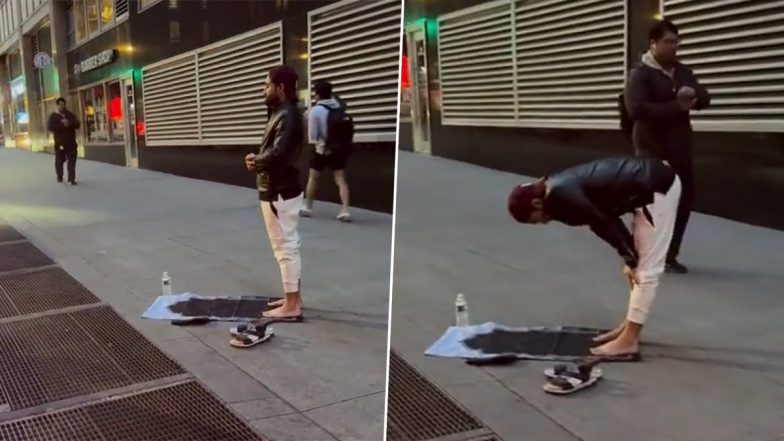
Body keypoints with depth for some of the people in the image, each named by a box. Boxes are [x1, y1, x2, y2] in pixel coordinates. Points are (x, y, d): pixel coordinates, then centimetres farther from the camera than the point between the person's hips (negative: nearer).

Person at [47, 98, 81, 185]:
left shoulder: (70, 115, 11)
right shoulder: (53, 116, 1)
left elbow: (78, 124, 0)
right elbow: (49, 127, -14)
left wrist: (69, 123, -19)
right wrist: (62, 126, -18)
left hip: (71, 142, 2)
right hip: (60, 143, -2)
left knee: (72, 161, -3)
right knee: (59, 161, 6)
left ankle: (71, 179, -2)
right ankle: (59, 176, 27)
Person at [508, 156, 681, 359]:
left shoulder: (561, 196, -17)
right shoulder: (561, 188, 11)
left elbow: (604, 224, -15)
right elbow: (606, 219, 12)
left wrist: (630, 261, -5)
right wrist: (629, 258, 7)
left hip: (658, 188, -10)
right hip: (657, 182, 10)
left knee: (646, 269, -5)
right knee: (640, 265, 16)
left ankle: (628, 342, 1)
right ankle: (628, 328, 27)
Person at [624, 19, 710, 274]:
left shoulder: (683, 72, 13)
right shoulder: (640, 74, -9)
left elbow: (704, 99, 11)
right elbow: (637, 109, -24)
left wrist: (692, 94, -14)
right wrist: (677, 107, -21)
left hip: (680, 150, 7)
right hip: (652, 151, -7)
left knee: (684, 200, 8)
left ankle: (669, 256, 20)